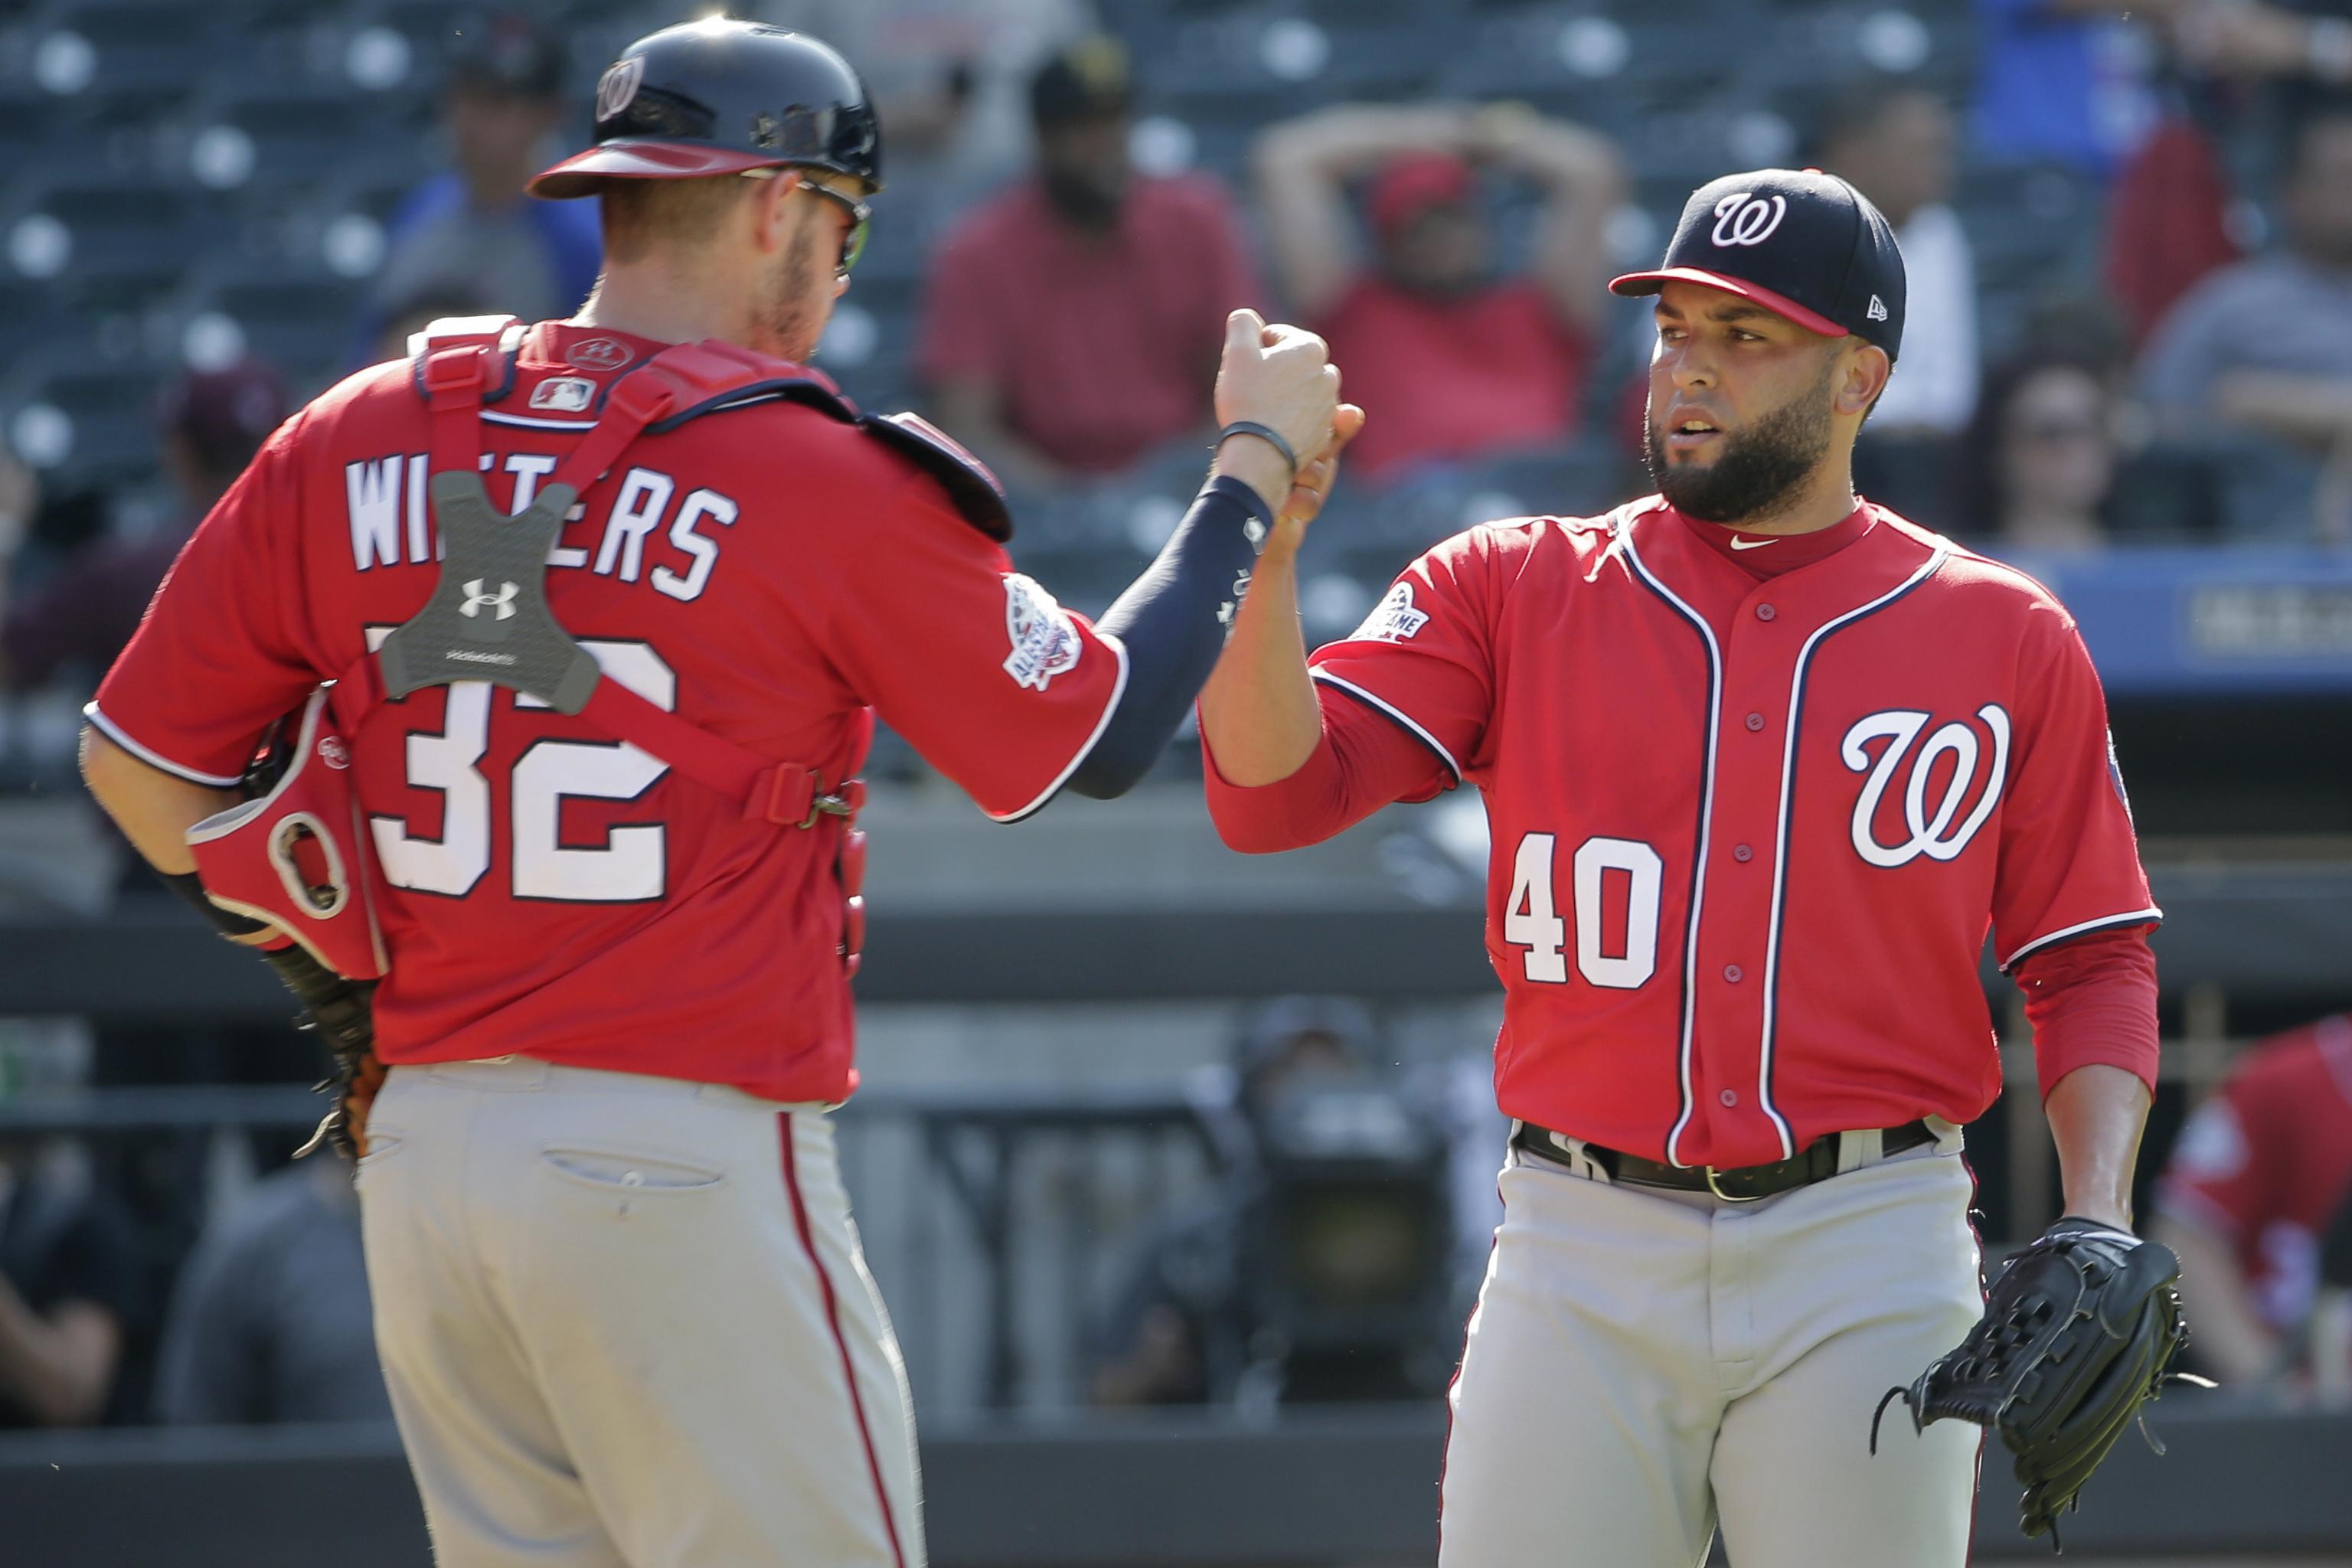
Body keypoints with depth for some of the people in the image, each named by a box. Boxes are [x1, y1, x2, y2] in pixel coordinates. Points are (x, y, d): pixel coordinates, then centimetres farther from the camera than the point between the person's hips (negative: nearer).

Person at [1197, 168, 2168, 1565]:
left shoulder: (2005, 639, 7)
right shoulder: (1512, 592, 8)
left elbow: (2093, 965, 9)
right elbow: (1273, 792, -3)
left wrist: (2099, 1225, -6)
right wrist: (1265, 534, -17)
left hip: (1871, 1270, -1)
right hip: (1582, 1255, 1)